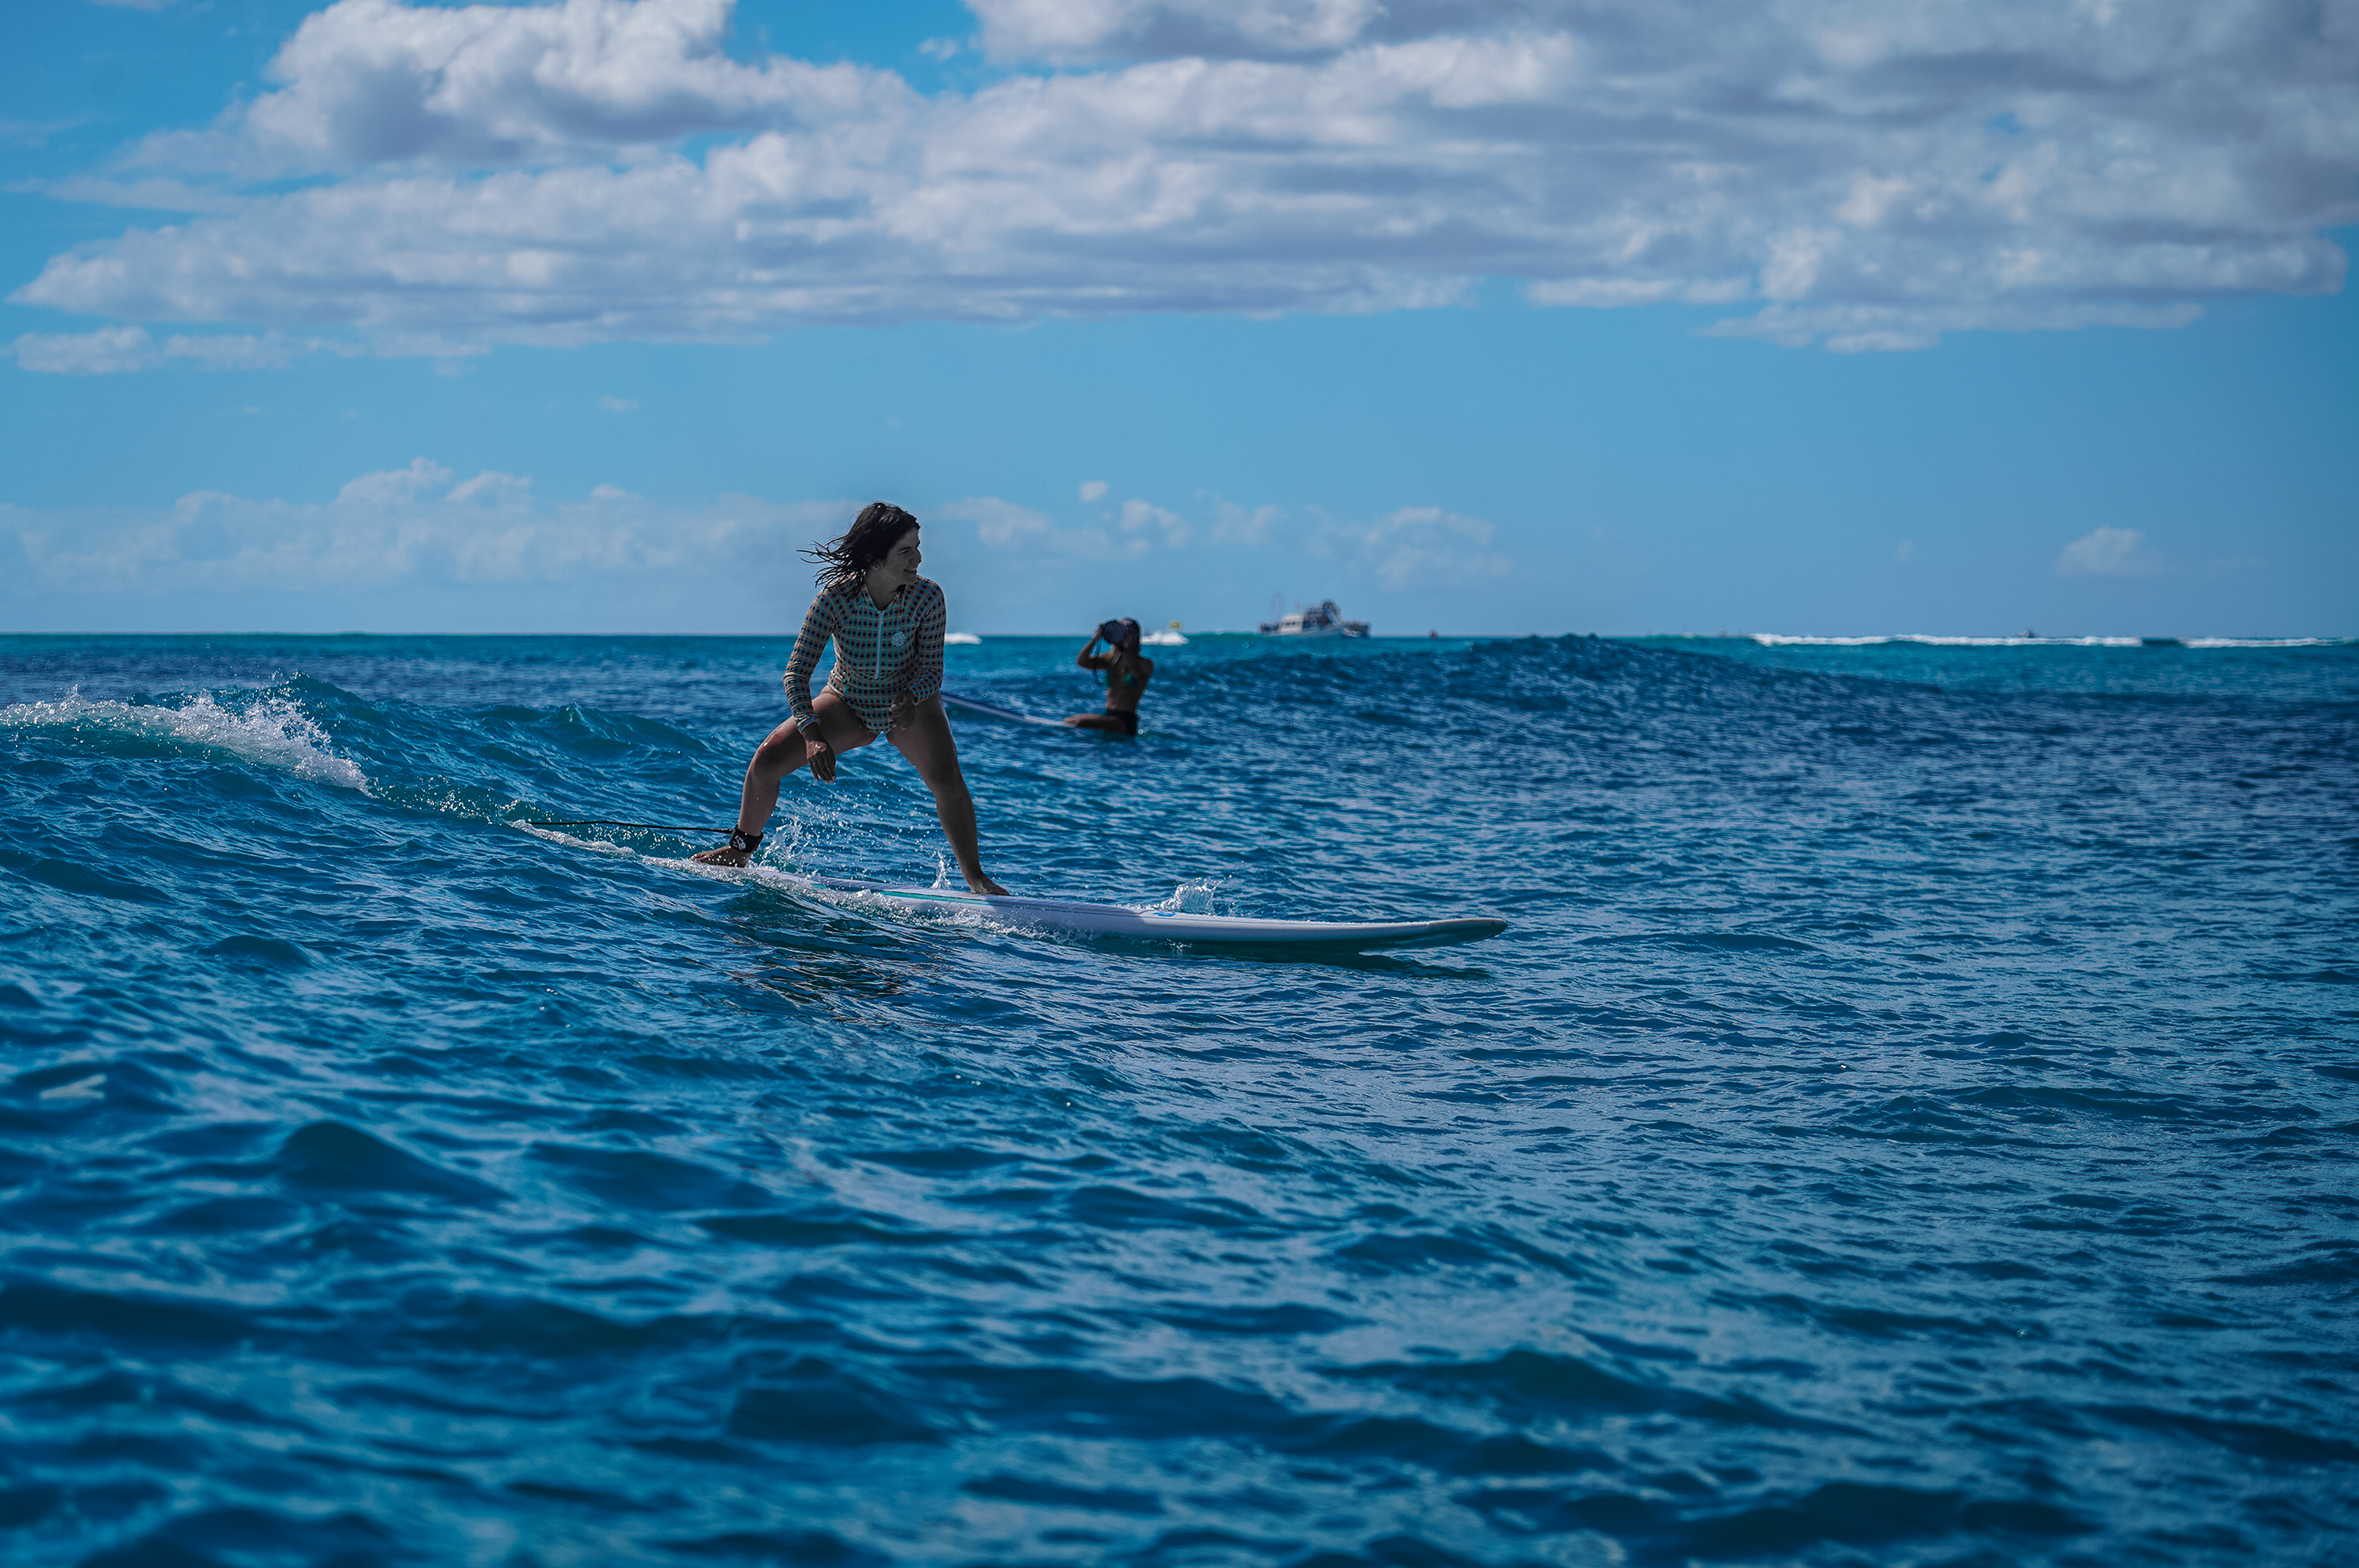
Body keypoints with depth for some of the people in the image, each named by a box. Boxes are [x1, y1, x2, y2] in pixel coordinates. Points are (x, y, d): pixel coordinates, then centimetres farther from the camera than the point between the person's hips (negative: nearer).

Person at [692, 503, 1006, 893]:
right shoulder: (836, 597, -26)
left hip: (910, 704, -1)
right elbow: (797, 673, -23)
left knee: (946, 780, -28)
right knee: (767, 760, -10)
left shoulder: (926, 596, -24)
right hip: (848, 704, 1)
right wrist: (813, 736, -36)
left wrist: (910, 698, -39)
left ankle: (976, 878, -13)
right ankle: (741, 850, 17)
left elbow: (932, 670, -17)